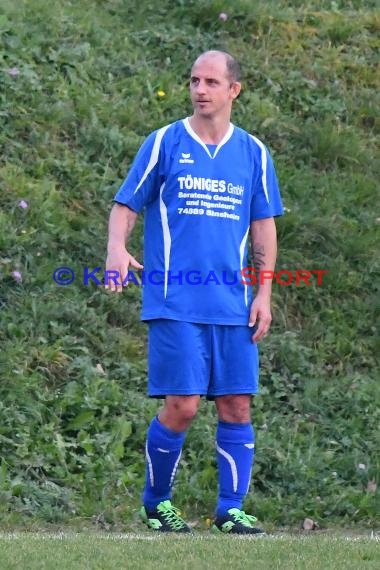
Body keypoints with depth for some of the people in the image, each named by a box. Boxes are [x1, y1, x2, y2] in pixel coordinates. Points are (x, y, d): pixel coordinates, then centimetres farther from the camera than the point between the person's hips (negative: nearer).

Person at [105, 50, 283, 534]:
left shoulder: (252, 152, 10)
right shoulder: (164, 143, 2)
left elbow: (264, 224, 14)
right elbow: (125, 206, 2)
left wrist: (264, 293, 7)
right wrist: (117, 249, -18)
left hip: (233, 305, 3)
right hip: (174, 303, -3)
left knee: (236, 407, -1)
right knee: (181, 406, -9)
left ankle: (230, 510, 8)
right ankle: (155, 503, 10)